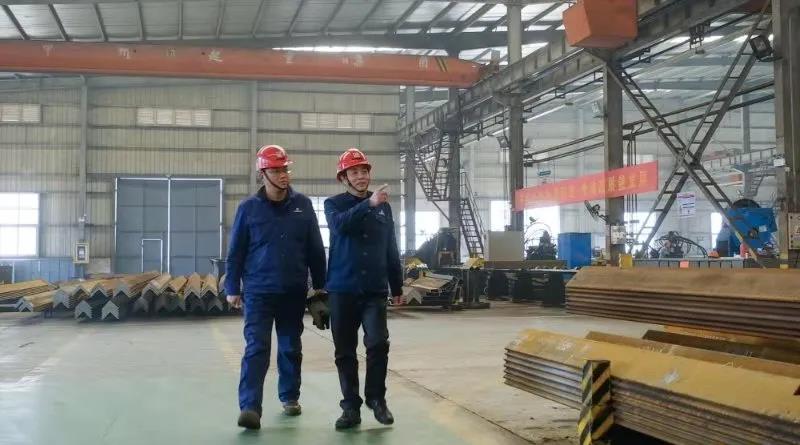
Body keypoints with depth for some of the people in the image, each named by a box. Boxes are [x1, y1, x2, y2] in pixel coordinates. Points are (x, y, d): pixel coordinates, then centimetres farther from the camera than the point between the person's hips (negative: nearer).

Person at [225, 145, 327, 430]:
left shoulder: (303, 205, 3)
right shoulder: (249, 208, -2)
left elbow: (315, 248, 7)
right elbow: (235, 252, 1)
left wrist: (319, 284, 7)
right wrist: (232, 288, -1)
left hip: (294, 292, 3)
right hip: (258, 292, -2)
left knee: (291, 348, 14)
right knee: (256, 348, -9)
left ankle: (290, 397, 29)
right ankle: (250, 407, -12)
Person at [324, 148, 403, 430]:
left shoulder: (384, 206, 10)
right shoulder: (334, 204, 2)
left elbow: (391, 250, 14)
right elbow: (340, 225, -22)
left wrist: (397, 287, 14)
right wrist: (369, 203, -34)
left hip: (375, 290, 1)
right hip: (343, 290, -1)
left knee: (378, 344, -12)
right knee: (345, 352, 4)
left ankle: (377, 399, 7)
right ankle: (351, 407, 14)